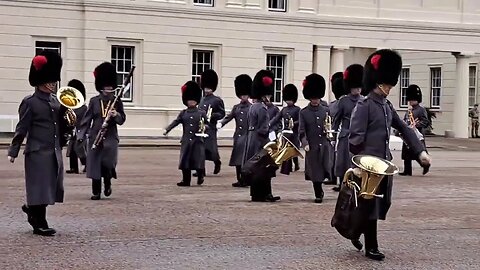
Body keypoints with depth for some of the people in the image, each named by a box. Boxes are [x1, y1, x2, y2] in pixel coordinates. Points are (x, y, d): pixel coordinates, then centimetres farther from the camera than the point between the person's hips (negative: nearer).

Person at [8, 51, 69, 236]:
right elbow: (21, 129, -7)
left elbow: (62, 128, 16)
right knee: (40, 187, -2)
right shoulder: (30, 102, -7)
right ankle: (40, 224, 8)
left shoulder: (56, 101, 12)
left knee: (52, 187, 10)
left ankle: (31, 209, 34)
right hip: (38, 153, -7)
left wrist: (69, 122, -4)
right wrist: (13, 151, -8)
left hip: (55, 152, 7)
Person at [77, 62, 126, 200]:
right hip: (95, 137, 1)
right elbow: (87, 119, 5)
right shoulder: (94, 101, 5)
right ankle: (96, 192, 11)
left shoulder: (117, 101, 5)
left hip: (110, 137, -1)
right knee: (94, 164, 1)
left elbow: (122, 120, 5)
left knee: (108, 163, -15)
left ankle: (107, 183, 15)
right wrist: (81, 135, -3)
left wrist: (116, 115, -17)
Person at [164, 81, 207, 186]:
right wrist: (167, 130, -13)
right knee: (185, 161, 2)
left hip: (198, 140, -2)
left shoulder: (201, 113, 5)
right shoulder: (183, 113, 9)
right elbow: (175, 122, 0)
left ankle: (200, 177, 21)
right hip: (186, 141, 2)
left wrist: (204, 127, -16)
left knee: (198, 160, -3)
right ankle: (186, 181, 10)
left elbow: (207, 125, 8)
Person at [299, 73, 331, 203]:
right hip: (312, 147, -1)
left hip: (325, 144, 1)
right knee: (315, 172, 3)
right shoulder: (303, 112, 1)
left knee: (327, 168, -8)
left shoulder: (326, 110, 8)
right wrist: (305, 144, -15)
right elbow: (301, 131, -3)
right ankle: (318, 194, 19)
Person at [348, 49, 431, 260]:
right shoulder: (364, 106, -13)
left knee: (383, 204, 12)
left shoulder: (387, 106, 12)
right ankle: (371, 248, 10)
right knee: (370, 205, 0)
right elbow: (355, 138, -17)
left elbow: (404, 129, 17)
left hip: (385, 163, 8)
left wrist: (420, 151, 10)